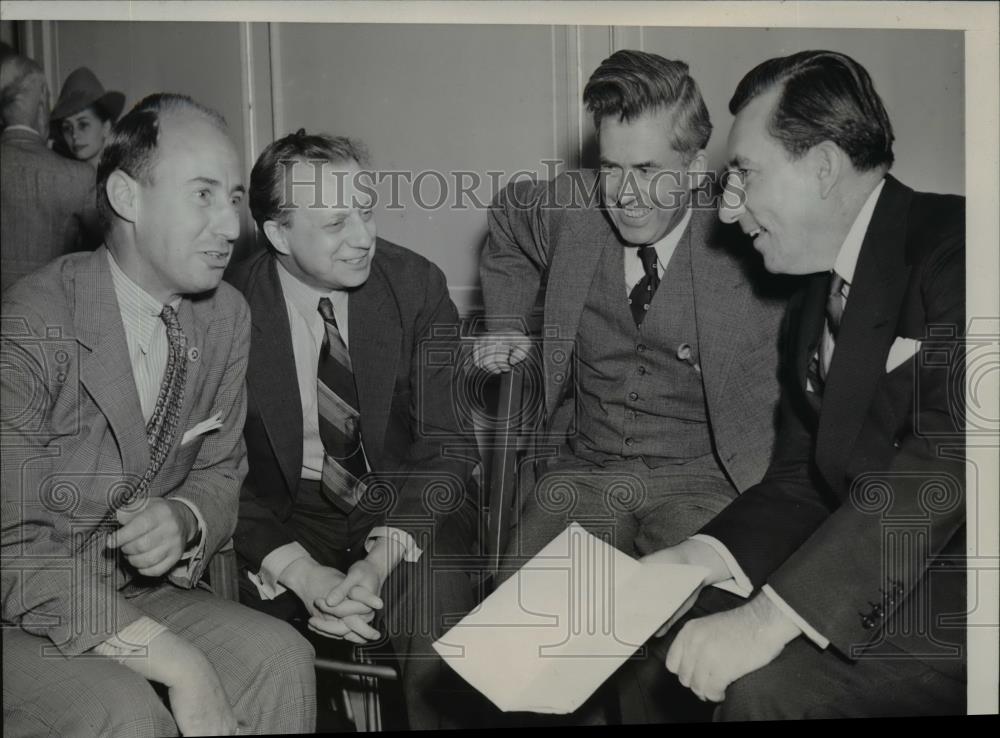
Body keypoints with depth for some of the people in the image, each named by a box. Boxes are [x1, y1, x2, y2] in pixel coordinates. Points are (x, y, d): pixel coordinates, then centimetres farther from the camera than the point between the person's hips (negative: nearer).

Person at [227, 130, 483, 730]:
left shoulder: (417, 285, -9)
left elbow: (445, 444, -9)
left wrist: (382, 558, -25)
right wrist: (302, 573, -27)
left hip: (408, 507, 0)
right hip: (290, 515, 1)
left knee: (432, 598, -28)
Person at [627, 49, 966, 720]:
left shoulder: (951, 244, -15)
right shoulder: (814, 301, 14)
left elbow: (949, 453, -27)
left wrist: (770, 617, -29)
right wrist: (706, 555, -6)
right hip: (875, 575, 8)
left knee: (769, 685, -25)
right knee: (656, 646, 2)